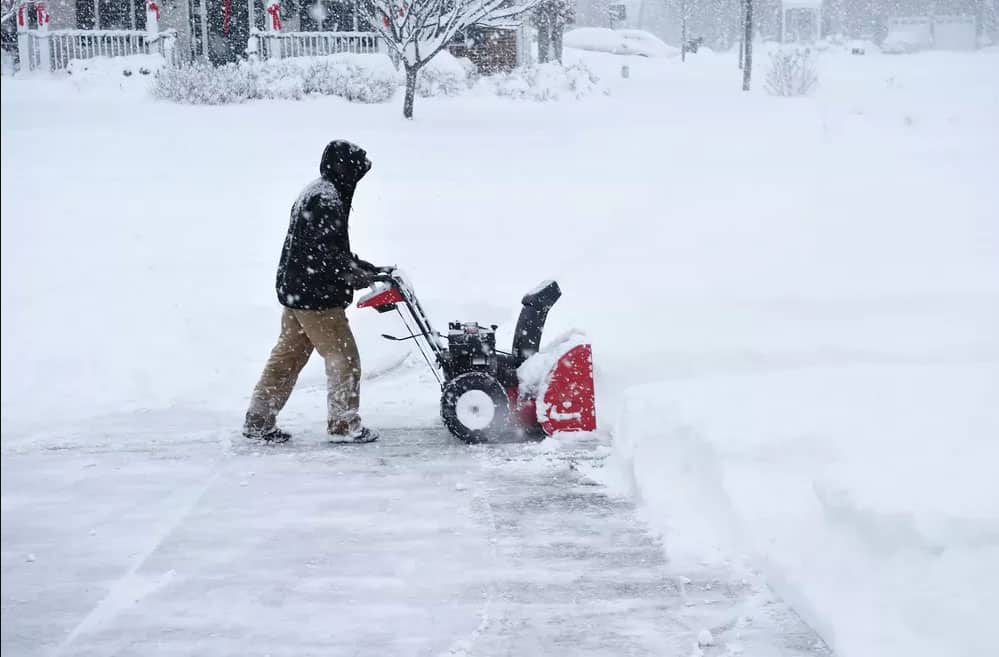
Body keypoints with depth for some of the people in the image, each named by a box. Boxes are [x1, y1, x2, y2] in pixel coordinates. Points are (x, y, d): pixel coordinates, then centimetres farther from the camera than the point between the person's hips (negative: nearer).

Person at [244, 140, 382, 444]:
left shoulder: (314, 192, 16)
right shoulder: (328, 200, -18)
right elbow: (328, 254, -23)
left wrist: (362, 267, 17)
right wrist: (361, 276, -12)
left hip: (294, 290, 10)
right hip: (316, 296, -10)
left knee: (288, 355, 14)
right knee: (343, 357, -1)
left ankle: (258, 421, 17)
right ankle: (344, 425, 5)